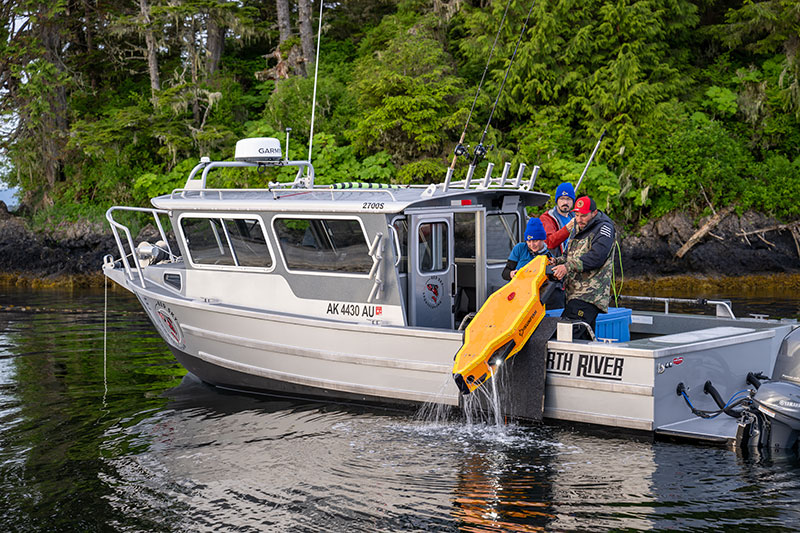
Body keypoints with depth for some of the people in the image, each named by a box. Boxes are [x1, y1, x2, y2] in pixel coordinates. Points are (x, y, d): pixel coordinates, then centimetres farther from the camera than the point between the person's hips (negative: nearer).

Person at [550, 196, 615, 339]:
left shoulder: (604, 227, -5)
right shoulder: (579, 230, 23)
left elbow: (597, 257, -20)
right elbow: (572, 256, 27)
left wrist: (568, 267, -26)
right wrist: (557, 262, 4)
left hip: (590, 295, -9)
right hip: (575, 294, 9)